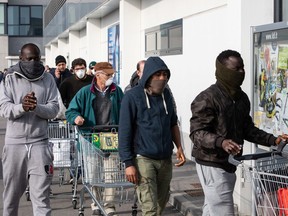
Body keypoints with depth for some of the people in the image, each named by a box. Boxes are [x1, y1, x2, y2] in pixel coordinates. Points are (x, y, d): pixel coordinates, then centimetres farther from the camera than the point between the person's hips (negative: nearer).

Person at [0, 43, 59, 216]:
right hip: (14, 143, 1)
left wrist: (36, 107, -21)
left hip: (40, 144, -1)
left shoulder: (48, 79, 6)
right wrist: (22, 107, -25)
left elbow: (54, 109, -2)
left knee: (41, 196, -5)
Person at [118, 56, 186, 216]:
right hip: (144, 159, -6)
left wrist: (179, 147, 5)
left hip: (166, 160, 6)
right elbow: (124, 132, -9)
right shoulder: (133, 96, -9)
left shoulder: (166, 95, 9)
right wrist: (128, 163, -13)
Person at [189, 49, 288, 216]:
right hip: (212, 165, -8)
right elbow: (197, 133, -20)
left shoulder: (242, 98, 11)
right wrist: (221, 142, -37)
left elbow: (247, 129, 19)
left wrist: (272, 140, 6)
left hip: (229, 165, 8)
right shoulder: (207, 98, -15)